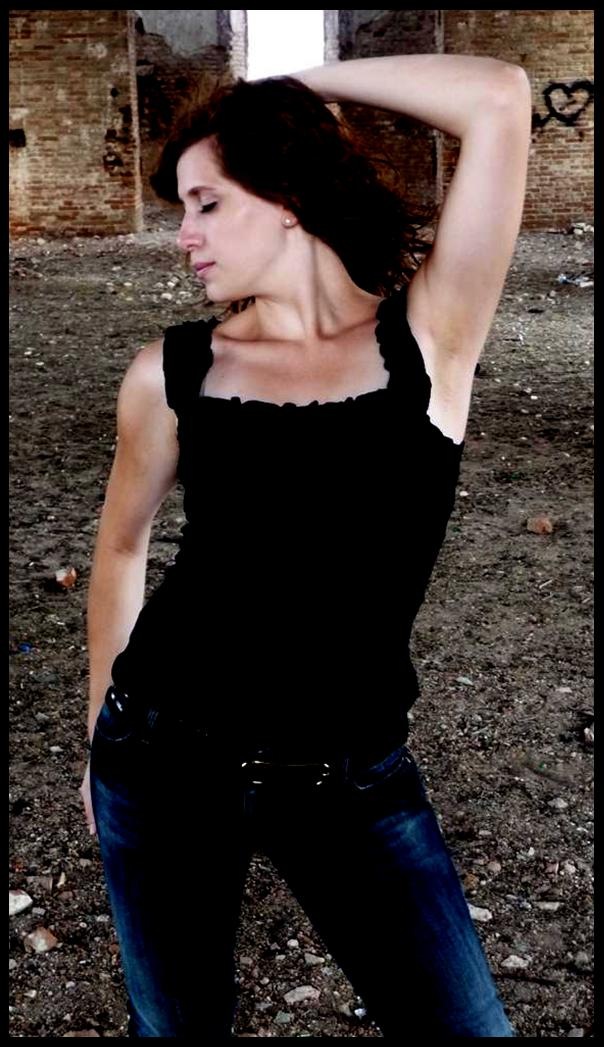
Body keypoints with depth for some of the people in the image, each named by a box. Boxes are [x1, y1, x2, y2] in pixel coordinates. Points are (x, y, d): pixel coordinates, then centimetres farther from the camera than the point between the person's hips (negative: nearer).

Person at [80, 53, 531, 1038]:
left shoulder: (428, 339, -8)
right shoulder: (172, 372, -3)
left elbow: (499, 100, -16)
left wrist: (304, 82, -5)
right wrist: (104, 730, 16)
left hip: (353, 781, -1)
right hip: (164, 763, 2)